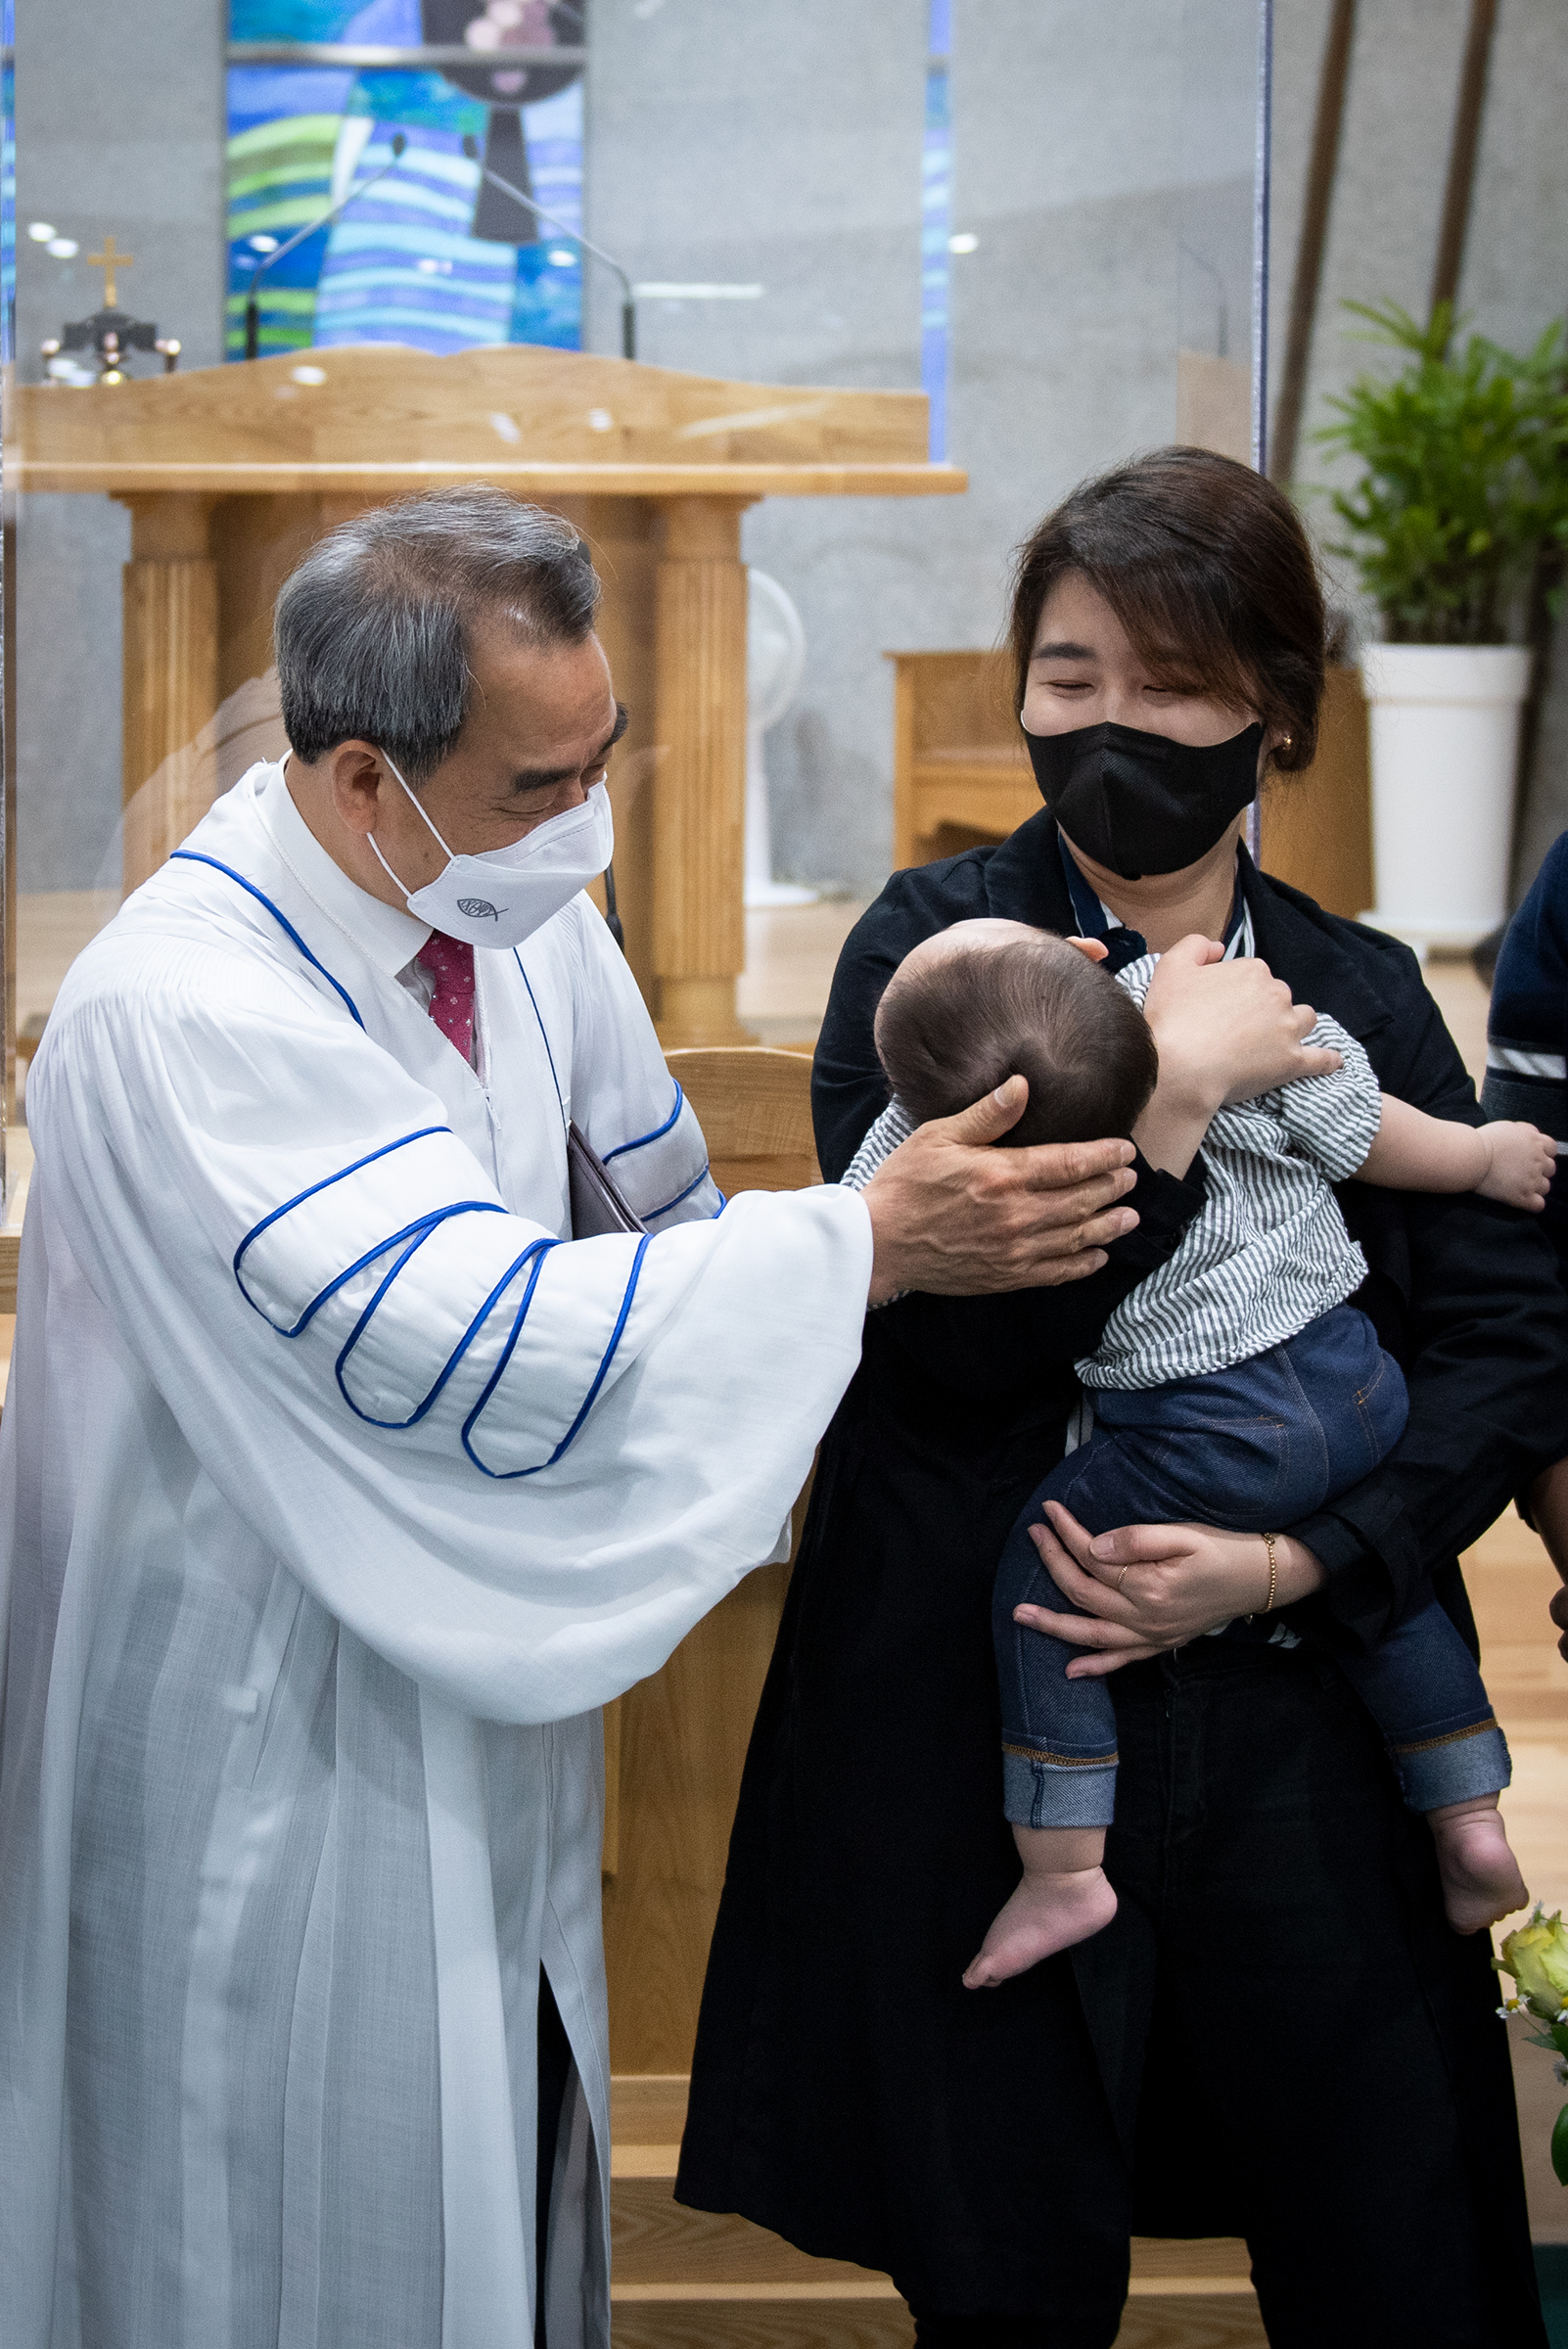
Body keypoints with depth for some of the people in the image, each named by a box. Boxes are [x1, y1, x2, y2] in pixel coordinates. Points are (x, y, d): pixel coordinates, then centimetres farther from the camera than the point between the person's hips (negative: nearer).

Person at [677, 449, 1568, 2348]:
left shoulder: (1362, 993, 8)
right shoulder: (933, 945, -1)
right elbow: (936, 1333, -11)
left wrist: (1298, 1565, -8)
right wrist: (1162, 1110, -19)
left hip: (1298, 1721, 3)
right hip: (982, 1722, -2)